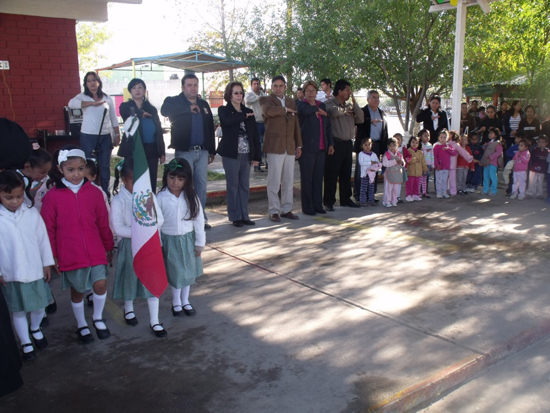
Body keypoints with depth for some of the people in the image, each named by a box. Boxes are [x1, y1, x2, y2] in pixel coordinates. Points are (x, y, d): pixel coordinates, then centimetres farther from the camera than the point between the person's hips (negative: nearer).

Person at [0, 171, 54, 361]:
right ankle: (26, 343, 29)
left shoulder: (32, 213, -6)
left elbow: (43, 239, 1)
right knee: (18, 310, 12)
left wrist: (47, 263, 4)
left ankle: (35, 329, 44)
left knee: (39, 306, 15)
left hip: (35, 270, 1)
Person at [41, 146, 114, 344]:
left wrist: (108, 246, 10)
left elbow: (103, 223, 4)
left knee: (100, 284, -8)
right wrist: (52, 256, 0)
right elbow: (48, 229, -3)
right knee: (77, 290, 13)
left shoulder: (94, 192, -3)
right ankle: (82, 325, 36)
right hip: (69, 254, -1)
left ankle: (98, 318, 21)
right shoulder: (52, 196, -8)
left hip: (95, 251, 1)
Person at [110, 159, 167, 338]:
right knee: (130, 278, 16)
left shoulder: (149, 195, -3)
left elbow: (159, 219, -3)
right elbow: (118, 228, -17)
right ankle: (128, 309, 43)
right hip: (129, 245, -2)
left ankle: (154, 321, 13)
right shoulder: (118, 200, -14)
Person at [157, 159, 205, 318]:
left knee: (188, 271, 16)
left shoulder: (191, 197, -10)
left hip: (188, 239, 2)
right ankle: (176, 303, 32)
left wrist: (200, 243, -1)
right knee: (175, 273, 11)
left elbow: (199, 220, -4)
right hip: (170, 240, -2)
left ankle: (185, 301, 37)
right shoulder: (161, 198, -14)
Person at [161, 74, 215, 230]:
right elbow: (164, 110, -24)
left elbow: (210, 128, 16)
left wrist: (212, 151, 13)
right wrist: (188, 108, -25)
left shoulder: (204, 104, 15)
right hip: (184, 152, -4)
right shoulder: (174, 101, 0)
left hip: (202, 151, 4)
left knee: (201, 184, 6)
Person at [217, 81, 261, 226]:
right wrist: (244, 116, -10)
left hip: (246, 154, 4)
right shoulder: (223, 110, 2)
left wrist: (256, 156, 4)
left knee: (245, 185, 8)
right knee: (233, 185, 1)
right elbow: (227, 121, -22)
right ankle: (235, 217, 9)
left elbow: (255, 134, 9)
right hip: (231, 154, -4)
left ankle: (244, 216, 15)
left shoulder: (248, 112, 11)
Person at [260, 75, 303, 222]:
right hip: (274, 146, -5)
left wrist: (298, 145, 14)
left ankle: (286, 209, 17)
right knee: (274, 181, -4)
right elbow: (268, 111, -21)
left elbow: (296, 125, 20)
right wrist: (285, 109, -7)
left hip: (290, 147, 5)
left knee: (289, 181, 8)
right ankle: (274, 211, 4)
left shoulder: (291, 102, 20)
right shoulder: (266, 100, 3)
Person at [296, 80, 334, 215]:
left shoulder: (322, 105, 17)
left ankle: (318, 205, 17)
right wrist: (316, 109, -9)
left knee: (318, 178, 9)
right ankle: (307, 207, 6)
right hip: (307, 147, -5)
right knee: (307, 178, -1)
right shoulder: (301, 104, -1)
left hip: (321, 148, 6)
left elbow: (328, 126, 18)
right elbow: (304, 110, -27)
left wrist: (330, 143, 11)